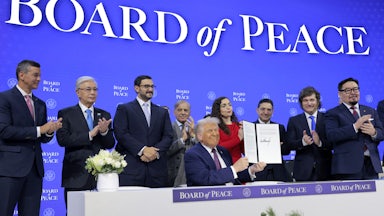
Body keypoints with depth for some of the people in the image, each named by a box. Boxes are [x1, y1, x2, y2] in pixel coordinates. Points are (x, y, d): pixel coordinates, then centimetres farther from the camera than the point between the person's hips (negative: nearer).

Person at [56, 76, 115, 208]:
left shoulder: (104, 115, 14)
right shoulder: (66, 114, 4)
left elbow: (110, 144, 8)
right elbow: (62, 140, -10)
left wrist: (104, 131, -12)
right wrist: (90, 135, -15)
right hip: (76, 176, -3)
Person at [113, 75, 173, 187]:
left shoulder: (162, 112, 20)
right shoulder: (124, 109, 8)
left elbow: (168, 136, 10)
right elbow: (121, 134, -5)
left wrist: (155, 151, -9)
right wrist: (142, 149, -14)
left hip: (157, 169, 3)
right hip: (131, 167, -3)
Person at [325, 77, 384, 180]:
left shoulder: (371, 111, 20)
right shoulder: (333, 113, 4)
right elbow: (331, 135, -11)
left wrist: (374, 132, -8)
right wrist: (355, 127, -19)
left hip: (371, 164, 5)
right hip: (348, 166, -4)